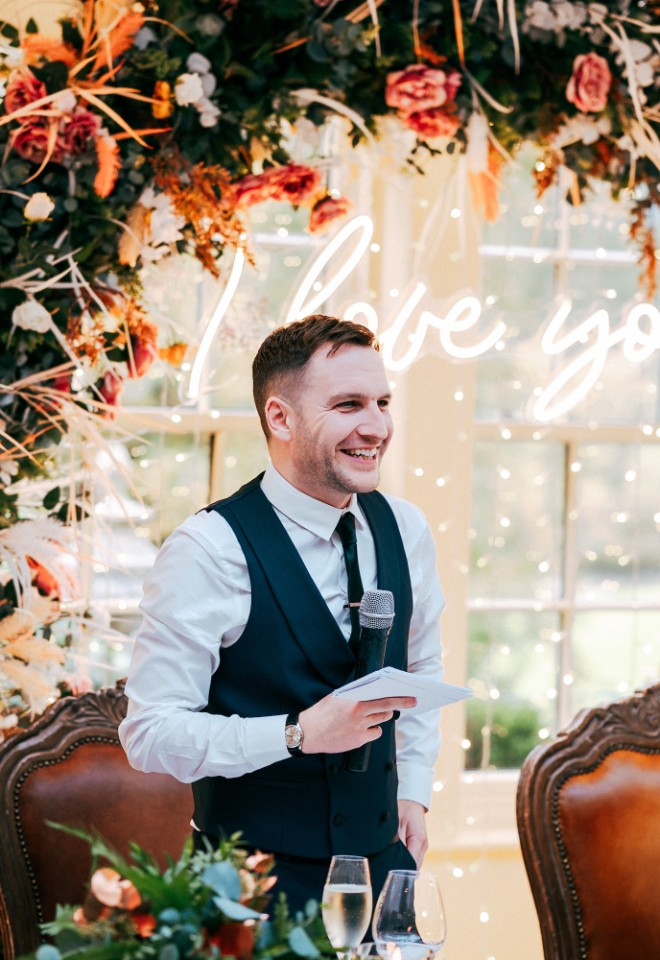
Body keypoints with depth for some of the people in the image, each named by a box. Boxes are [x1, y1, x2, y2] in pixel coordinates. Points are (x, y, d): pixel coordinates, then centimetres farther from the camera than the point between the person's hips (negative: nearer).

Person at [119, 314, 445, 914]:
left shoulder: (406, 531, 2)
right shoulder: (209, 549, -17)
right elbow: (150, 734, -18)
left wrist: (413, 791, 10)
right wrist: (300, 733, -26)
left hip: (381, 851, 6)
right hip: (258, 873, -5)